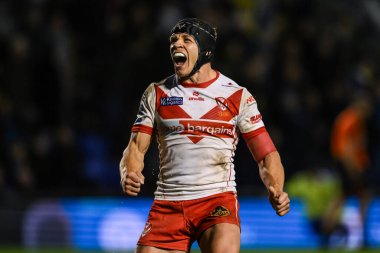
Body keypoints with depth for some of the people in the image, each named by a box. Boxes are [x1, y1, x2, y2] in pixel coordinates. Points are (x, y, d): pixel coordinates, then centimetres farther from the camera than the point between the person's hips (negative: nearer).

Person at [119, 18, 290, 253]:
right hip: (167, 205, 3)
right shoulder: (157, 94, 10)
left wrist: (276, 191, -15)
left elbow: (266, 154, 4)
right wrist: (128, 176, -15)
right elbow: (136, 147, 7)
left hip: (218, 200, -3)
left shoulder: (237, 96, 4)